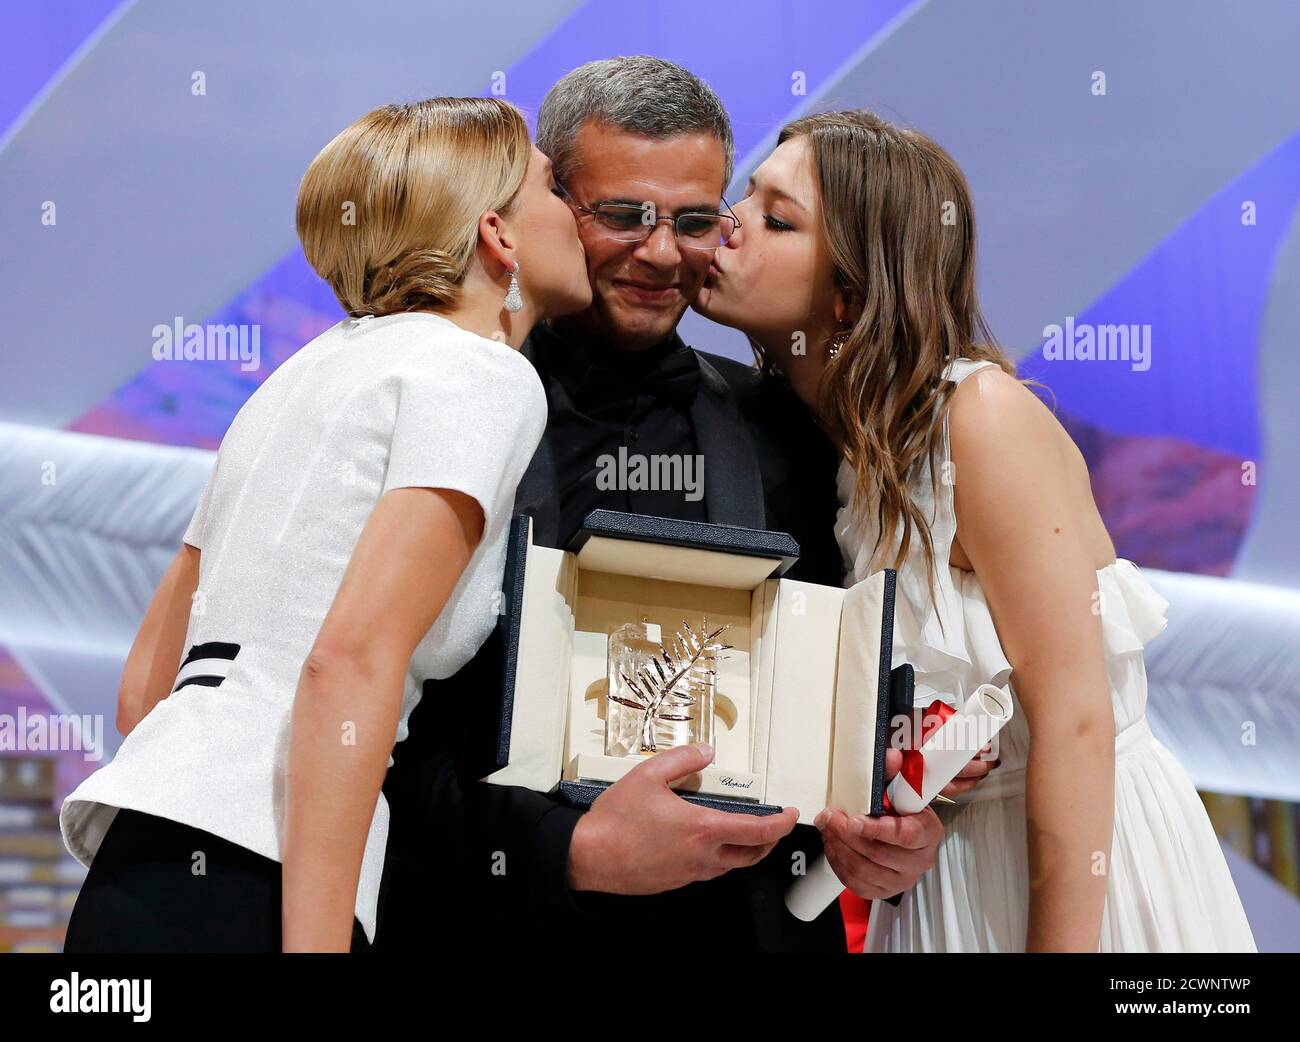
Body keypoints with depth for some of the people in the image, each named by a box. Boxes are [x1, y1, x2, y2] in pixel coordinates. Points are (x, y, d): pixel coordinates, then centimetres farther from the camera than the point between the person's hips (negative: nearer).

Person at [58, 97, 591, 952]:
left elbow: (148, 683, 21)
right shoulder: (482, 374, -3)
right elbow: (352, 661, -17)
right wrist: (316, 944, -20)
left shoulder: (316, 368, 21)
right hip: (244, 886, -9)